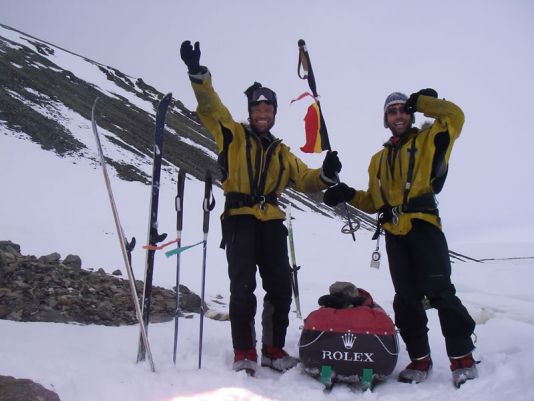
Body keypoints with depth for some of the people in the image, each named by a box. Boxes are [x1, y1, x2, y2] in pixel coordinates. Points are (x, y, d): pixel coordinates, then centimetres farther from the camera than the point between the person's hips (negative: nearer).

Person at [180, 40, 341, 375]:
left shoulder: (282, 153, 22)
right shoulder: (233, 135, 11)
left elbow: (305, 180, 17)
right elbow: (211, 107, -3)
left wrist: (326, 174, -4)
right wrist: (198, 74, -17)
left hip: (271, 222, 5)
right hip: (239, 219, -4)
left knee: (281, 288, 4)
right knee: (243, 287, -9)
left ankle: (274, 349, 18)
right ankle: (244, 352, 3)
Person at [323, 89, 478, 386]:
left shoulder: (428, 140, 12)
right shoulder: (378, 160, 24)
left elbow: (455, 116, -5)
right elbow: (374, 202, 24)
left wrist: (422, 101, 3)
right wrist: (349, 195, 8)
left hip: (424, 226, -5)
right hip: (394, 235, 5)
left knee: (440, 292, -9)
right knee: (407, 299, 7)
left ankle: (463, 359, 4)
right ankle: (420, 359, 17)